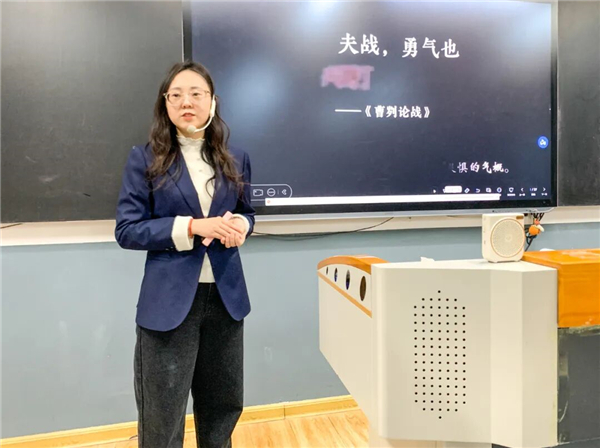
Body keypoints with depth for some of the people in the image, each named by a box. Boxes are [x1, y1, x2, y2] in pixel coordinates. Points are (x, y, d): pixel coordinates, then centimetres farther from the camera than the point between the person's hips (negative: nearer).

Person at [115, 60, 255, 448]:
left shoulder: (235, 159, 5)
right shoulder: (145, 159, -4)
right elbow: (127, 230, -7)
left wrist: (238, 226, -10)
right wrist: (192, 226, -20)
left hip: (225, 295, 4)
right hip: (169, 299, -3)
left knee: (224, 403, 19)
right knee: (162, 416, 9)